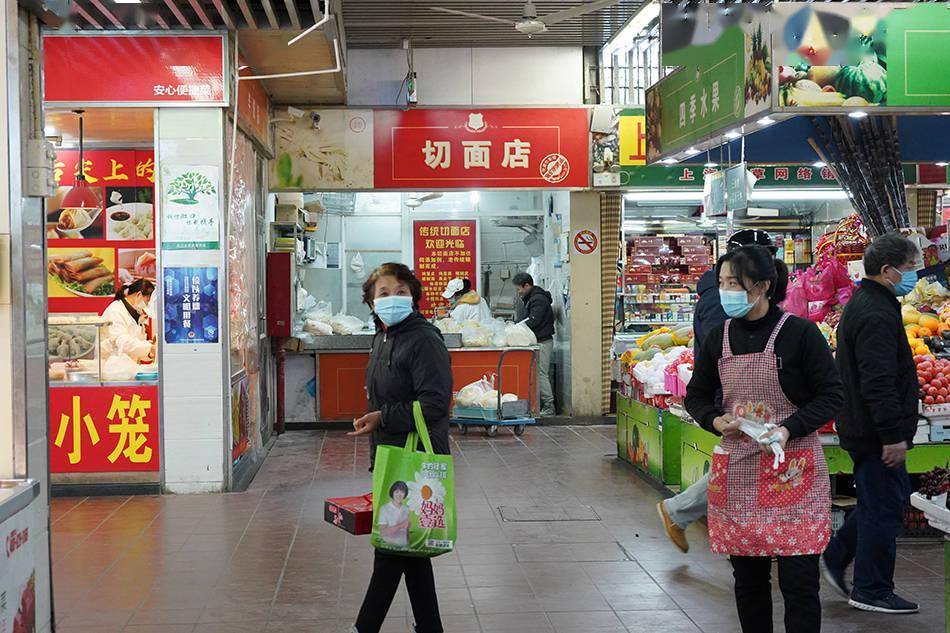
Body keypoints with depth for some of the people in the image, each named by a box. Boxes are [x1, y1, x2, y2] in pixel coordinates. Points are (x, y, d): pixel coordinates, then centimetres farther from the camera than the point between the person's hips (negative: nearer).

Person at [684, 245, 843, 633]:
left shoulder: (799, 333, -8)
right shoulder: (719, 338, 6)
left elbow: (831, 396, -4)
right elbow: (697, 396, 15)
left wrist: (789, 429, -19)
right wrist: (716, 420, -6)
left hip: (792, 470, -4)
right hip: (736, 472, 4)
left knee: (798, 580, -4)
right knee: (748, 577, 12)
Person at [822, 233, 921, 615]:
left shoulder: (863, 304, 15)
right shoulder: (876, 315, -21)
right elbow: (878, 383, -26)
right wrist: (894, 435, -24)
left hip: (861, 428, 11)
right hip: (874, 433, -11)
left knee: (891, 495, 20)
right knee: (884, 507, -1)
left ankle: (836, 556, 26)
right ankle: (871, 591, 10)